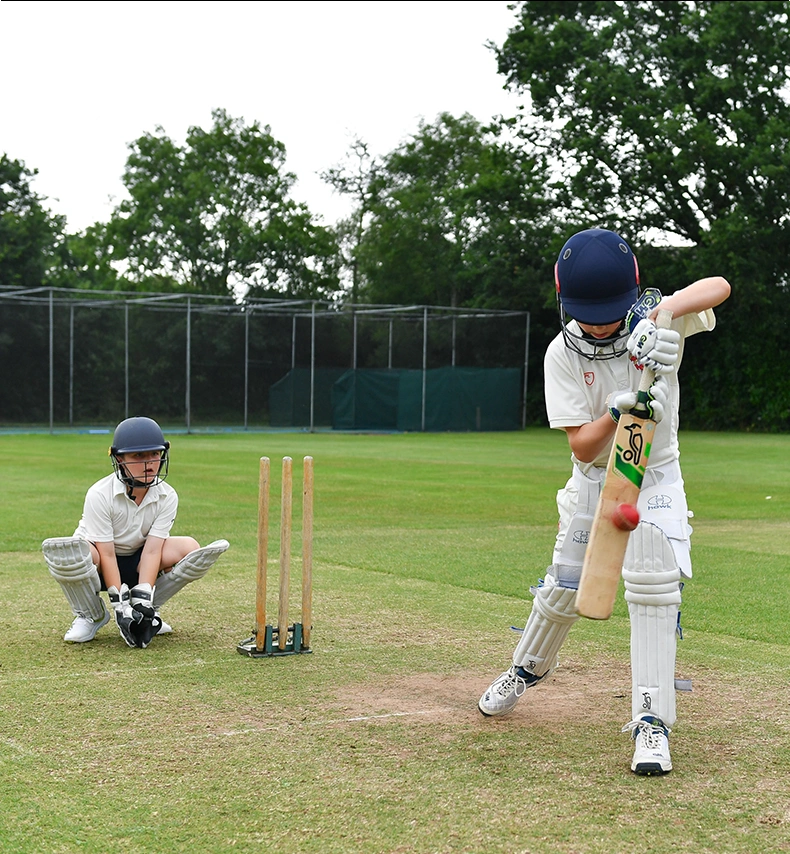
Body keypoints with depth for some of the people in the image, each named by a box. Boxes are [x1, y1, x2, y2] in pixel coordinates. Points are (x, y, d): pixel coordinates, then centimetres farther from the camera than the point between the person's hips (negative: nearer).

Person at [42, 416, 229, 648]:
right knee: (63, 550, -38)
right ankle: (91, 616, -9)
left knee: (188, 547, -22)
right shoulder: (100, 495, -22)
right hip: (99, 568, -3)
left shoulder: (167, 496, -11)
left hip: (137, 566, 3)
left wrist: (142, 600, -28)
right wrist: (120, 605, -28)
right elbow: (106, 554, -23)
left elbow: (152, 550, -17)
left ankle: (144, 610, -2)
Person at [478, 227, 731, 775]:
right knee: (564, 588, 9)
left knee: (653, 587, -16)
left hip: (656, 478, -1)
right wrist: (617, 412, -41)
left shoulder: (658, 318, -17)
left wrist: (661, 316, -51)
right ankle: (529, 669, 38)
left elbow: (718, 287, -35)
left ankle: (652, 723, -9)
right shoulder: (563, 354, -17)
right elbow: (582, 447, -22)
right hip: (595, 479, 1)